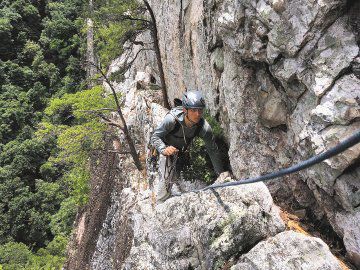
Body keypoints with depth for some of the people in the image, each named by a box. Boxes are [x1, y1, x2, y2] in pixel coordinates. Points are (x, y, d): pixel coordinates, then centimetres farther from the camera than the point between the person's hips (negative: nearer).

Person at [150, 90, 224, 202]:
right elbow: (155, 137, -30)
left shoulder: (204, 128, -32)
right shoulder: (172, 119, -39)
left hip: (181, 151, 3)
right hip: (166, 146, -3)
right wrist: (164, 149, -52)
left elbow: (213, 150, -20)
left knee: (174, 177, 18)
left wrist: (221, 173, -14)